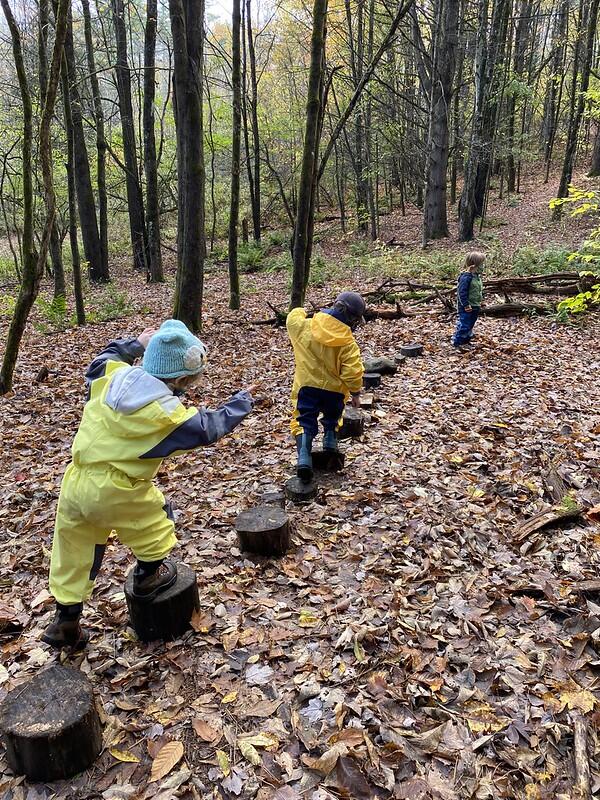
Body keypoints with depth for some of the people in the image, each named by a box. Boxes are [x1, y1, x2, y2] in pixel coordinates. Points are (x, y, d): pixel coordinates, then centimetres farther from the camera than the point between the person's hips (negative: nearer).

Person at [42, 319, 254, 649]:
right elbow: (211, 426, -2)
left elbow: (101, 362, 24)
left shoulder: (112, 376, -1)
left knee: (73, 553, 19)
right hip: (115, 491, -6)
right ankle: (148, 575, 40)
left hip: (75, 482, 7)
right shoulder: (168, 413, -16)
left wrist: (134, 344, 31)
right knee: (155, 515, 23)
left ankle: (65, 621, 32)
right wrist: (242, 401, 12)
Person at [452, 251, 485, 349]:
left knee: (470, 325, 18)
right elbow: (462, 292, -23)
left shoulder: (477, 276, 10)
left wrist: (479, 302, 21)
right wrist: (466, 305, -23)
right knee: (464, 325, -5)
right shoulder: (466, 277, -20)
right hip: (466, 308, -9)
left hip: (475, 307, 9)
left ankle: (466, 340, 29)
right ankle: (457, 342, 5)